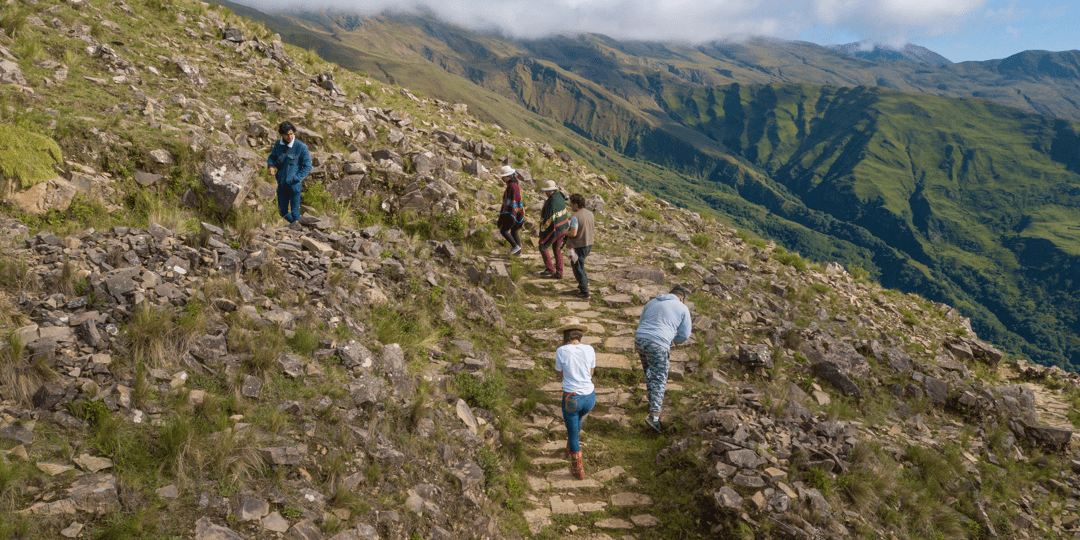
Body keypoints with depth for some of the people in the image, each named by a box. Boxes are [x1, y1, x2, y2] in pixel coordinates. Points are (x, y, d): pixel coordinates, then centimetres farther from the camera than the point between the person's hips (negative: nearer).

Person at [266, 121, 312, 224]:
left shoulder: (301, 147, -14)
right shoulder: (278, 144, 1)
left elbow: (308, 167, -10)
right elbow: (272, 157, 16)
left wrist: (294, 179, -18)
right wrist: (270, 166, -7)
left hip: (294, 184, -5)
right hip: (282, 184, 5)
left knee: (295, 212, 1)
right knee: (283, 212, 14)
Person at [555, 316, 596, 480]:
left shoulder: (561, 351, -11)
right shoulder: (589, 349, -2)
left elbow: (561, 375, 4)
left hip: (572, 399, -4)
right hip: (590, 397, 4)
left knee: (573, 434, 16)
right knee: (578, 419, 35)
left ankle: (579, 470, 25)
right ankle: (570, 450, 54)